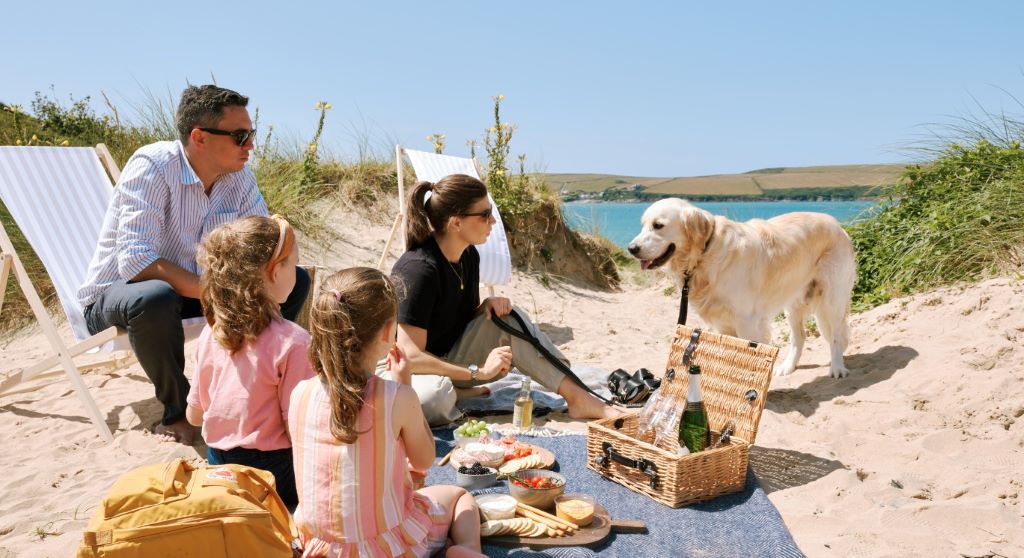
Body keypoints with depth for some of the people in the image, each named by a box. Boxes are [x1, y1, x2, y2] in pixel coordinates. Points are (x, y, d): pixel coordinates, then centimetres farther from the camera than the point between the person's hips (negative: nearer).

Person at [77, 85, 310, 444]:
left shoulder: (239, 177, -7)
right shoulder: (152, 166, -25)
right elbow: (136, 262, -34)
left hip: (193, 290, 6)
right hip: (117, 294, -6)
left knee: (295, 280, -6)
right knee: (157, 298, -41)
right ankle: (176, 412, -14)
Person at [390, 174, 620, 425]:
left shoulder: (468, 255, -1)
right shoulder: (419, 269, -27)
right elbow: (410, 356, -30)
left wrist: (488, 304, -12)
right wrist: (479, 371, -24)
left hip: (451, 360, 8)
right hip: (416, 373, -8)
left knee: (509, 317, -14)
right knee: (434, 395, -43)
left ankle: (578, 397, -15)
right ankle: (449, 393, -8)